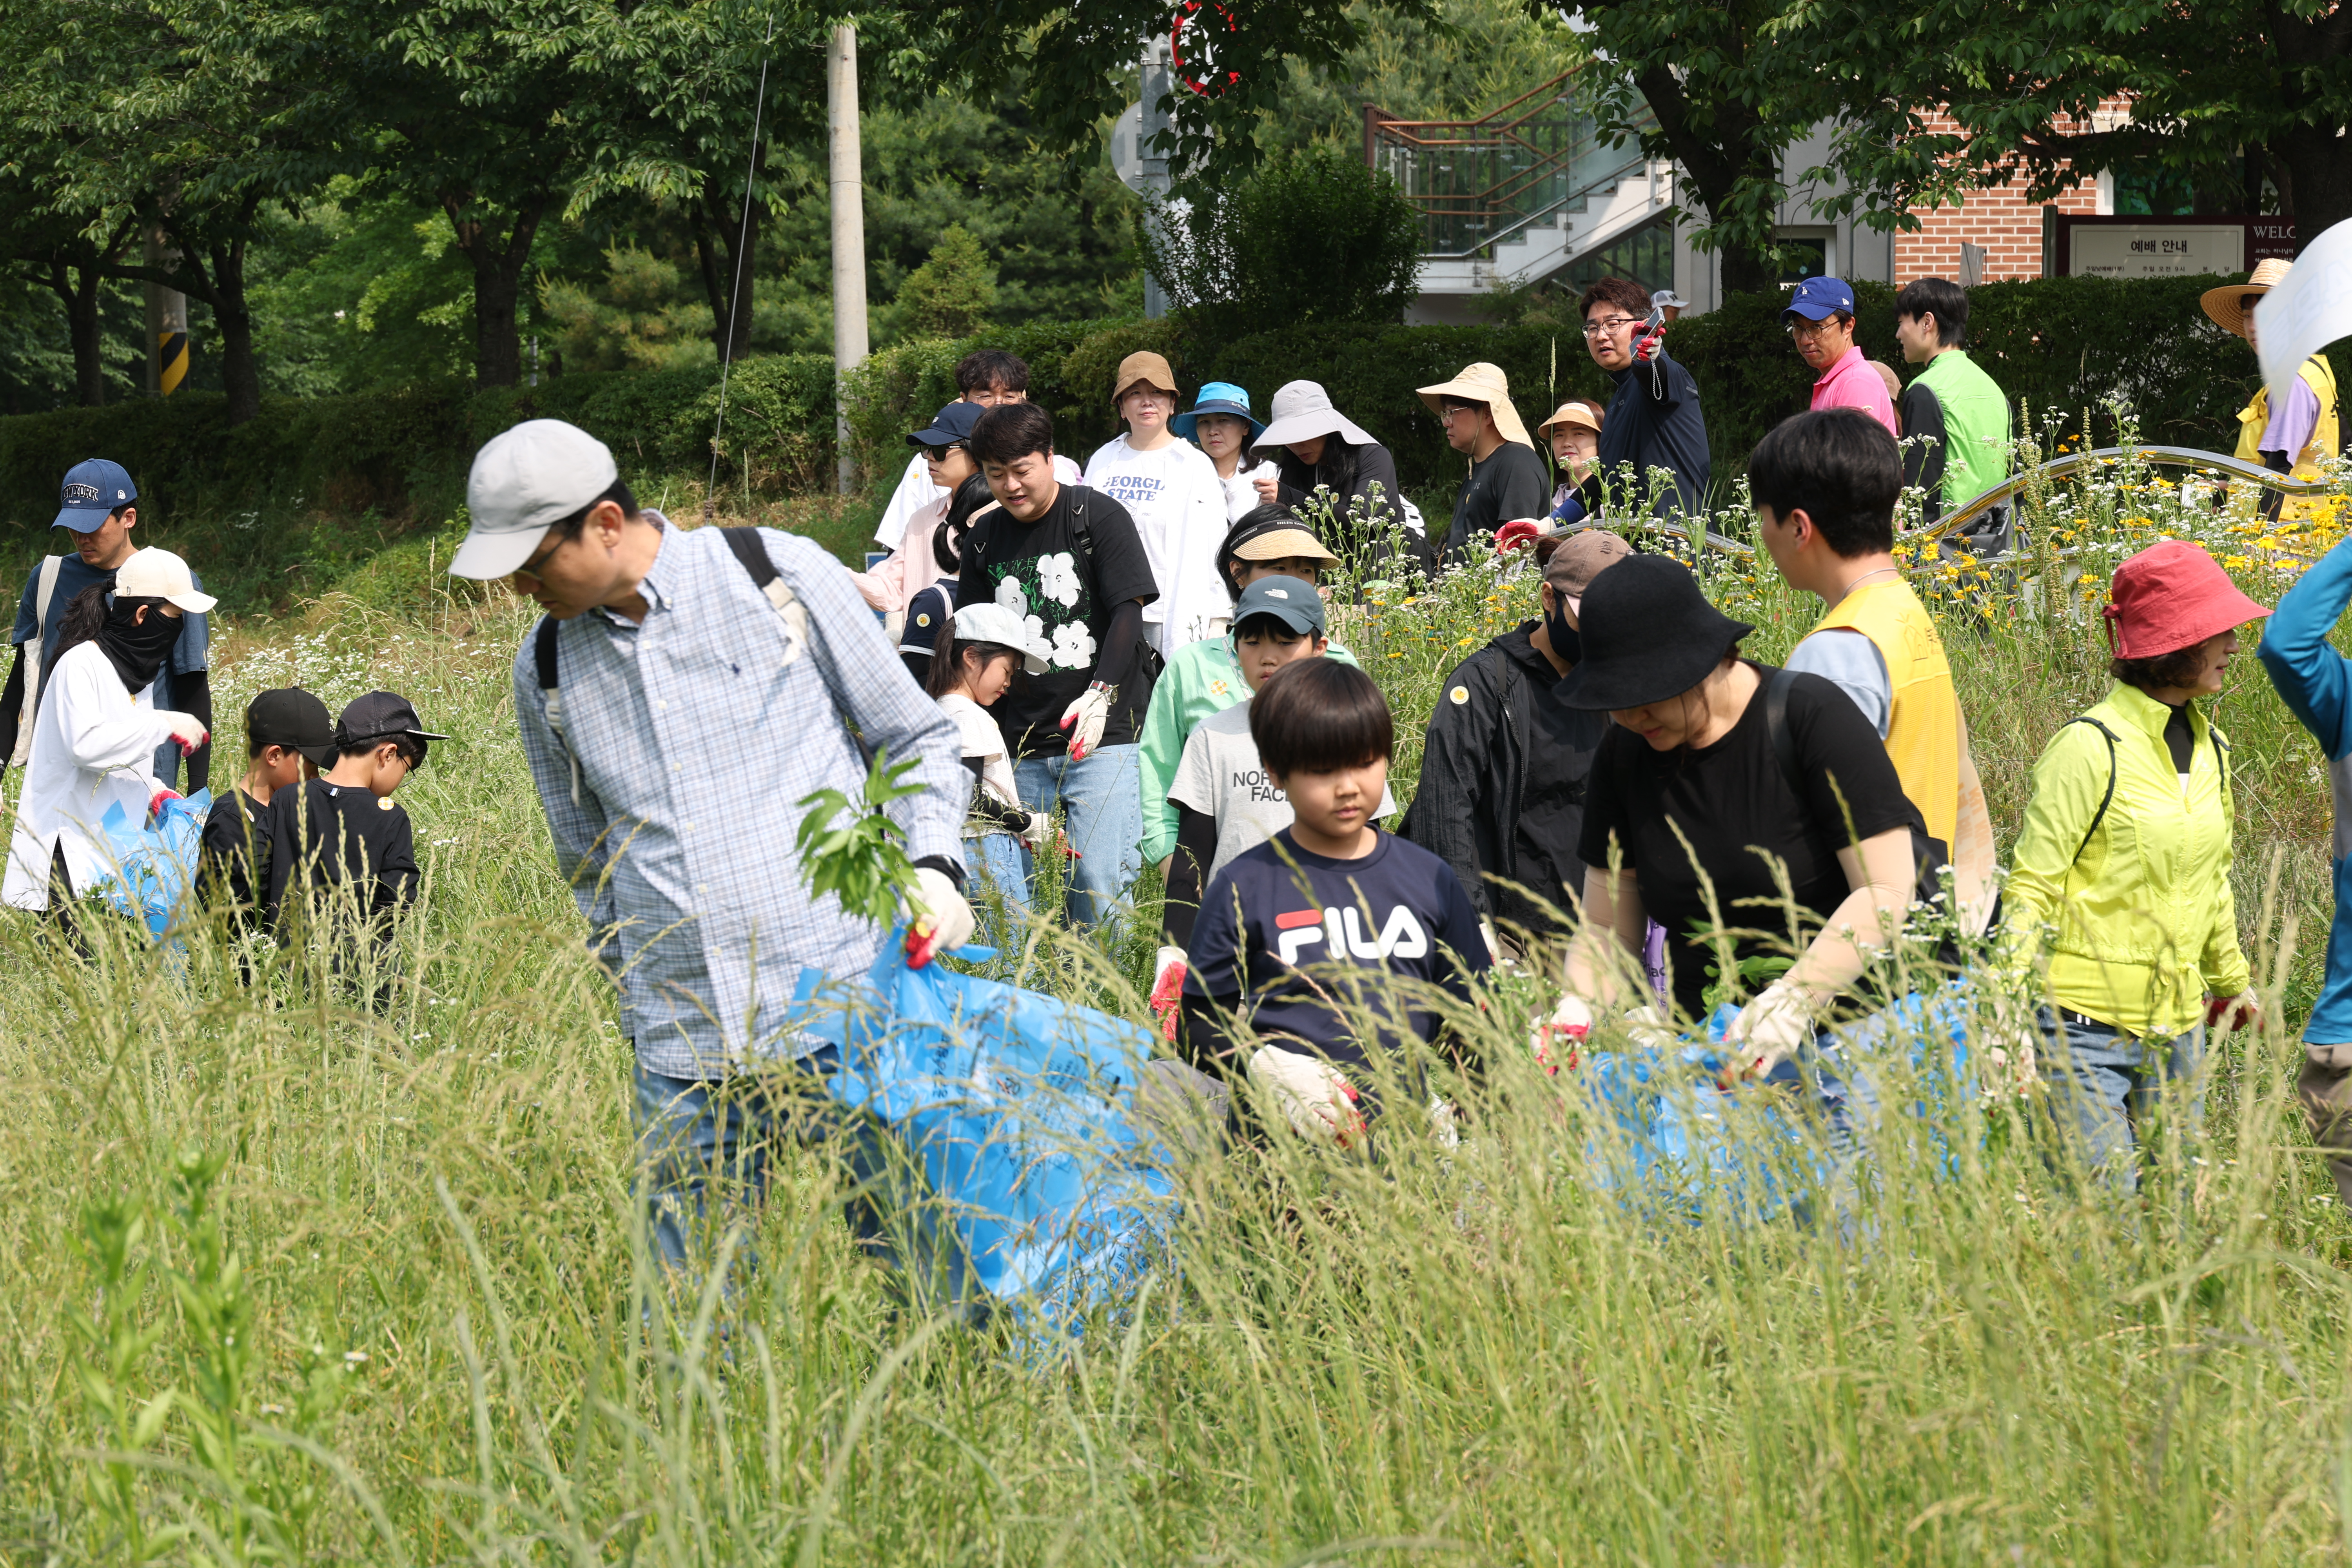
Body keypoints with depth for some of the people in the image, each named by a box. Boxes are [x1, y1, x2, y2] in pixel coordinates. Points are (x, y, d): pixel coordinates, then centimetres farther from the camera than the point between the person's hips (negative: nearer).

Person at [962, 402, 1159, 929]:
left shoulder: (1098, 516, -1)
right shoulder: (984, 539, 12)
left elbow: (1129, 611, -7)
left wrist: (1101, 693, -21)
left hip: (1102, 736, -5)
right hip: (1022, 745, 5)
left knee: (1099, 885, -13)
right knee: (1025, 892, 2)